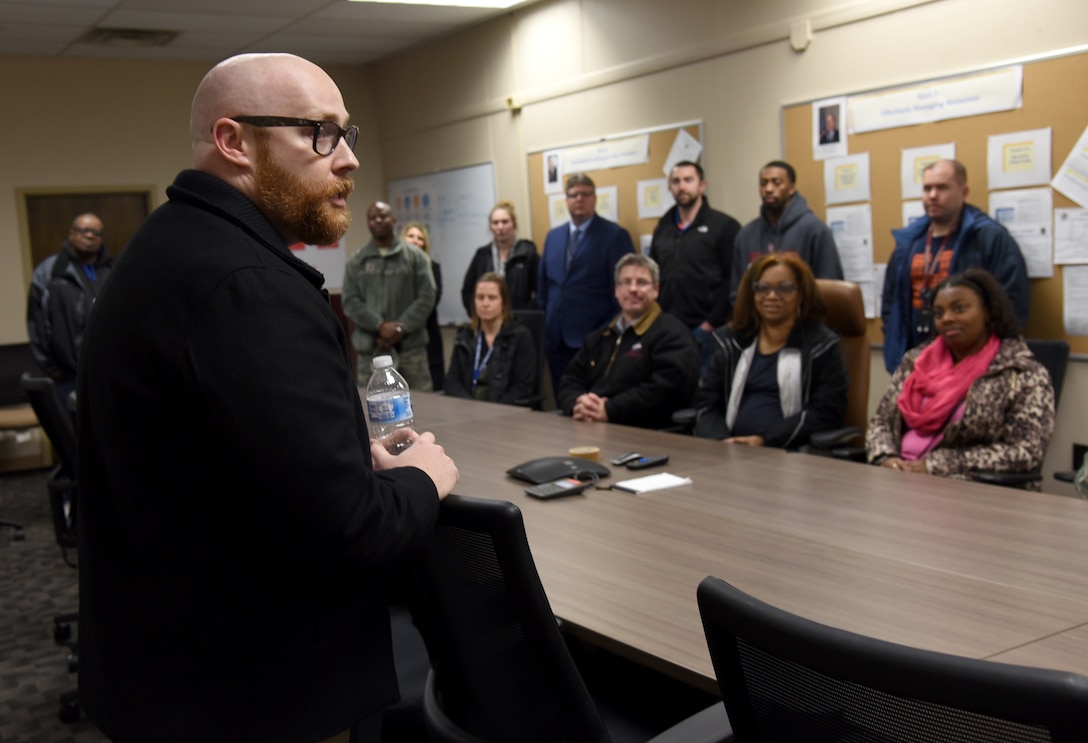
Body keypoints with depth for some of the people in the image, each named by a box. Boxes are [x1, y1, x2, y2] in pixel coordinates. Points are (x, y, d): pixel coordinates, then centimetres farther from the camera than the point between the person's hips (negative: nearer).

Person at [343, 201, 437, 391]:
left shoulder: (415, 256, 7)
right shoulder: (355, 262, 9)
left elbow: (426, 297, 1)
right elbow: (351, 303, 1)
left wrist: (402, 328, -10)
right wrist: (380, 326, -13)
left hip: (411, 345, 0)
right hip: (370, 349, 1)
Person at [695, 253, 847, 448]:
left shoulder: (821, 346, 5)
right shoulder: (732, 343, 16)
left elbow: (826, 413, -5)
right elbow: (706, 405, 11)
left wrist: (764, 440, -14)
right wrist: (720, 440, -10)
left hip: (792, 456, -2)